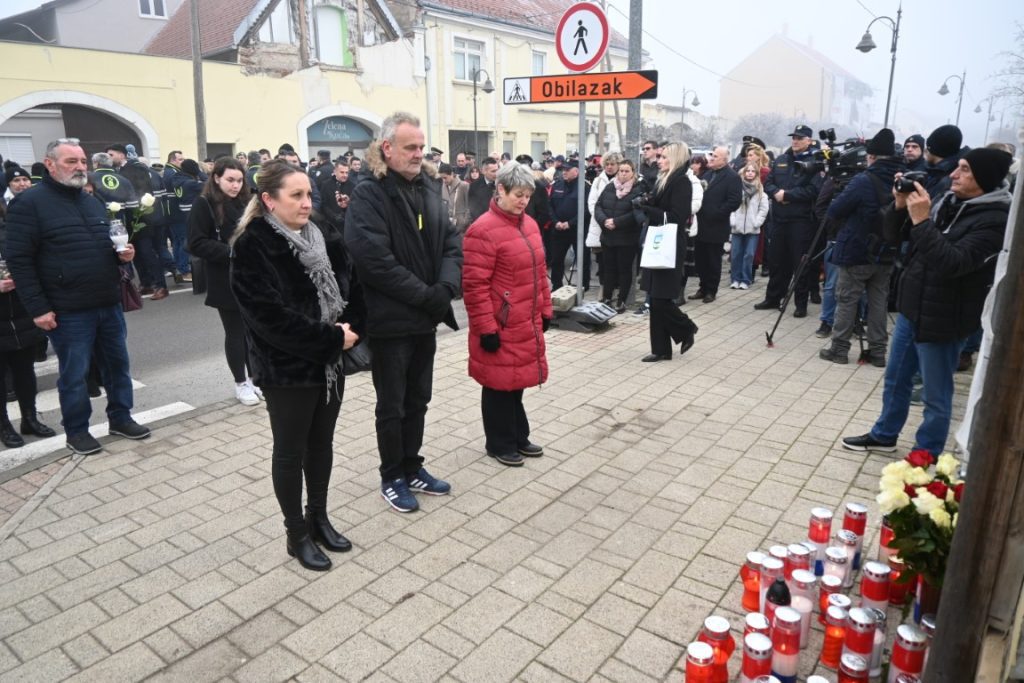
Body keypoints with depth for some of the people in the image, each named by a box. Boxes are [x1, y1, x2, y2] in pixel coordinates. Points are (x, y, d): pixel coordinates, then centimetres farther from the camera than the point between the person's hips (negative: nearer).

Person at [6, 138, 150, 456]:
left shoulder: (93, 202, 15)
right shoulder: (29, 203, -8)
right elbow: (18, 259, -12)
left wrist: (122, 253, 1)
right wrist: (38, 308, -16)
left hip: (109, 304, 7)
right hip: (69, 311, -6)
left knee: (117, 364, 14)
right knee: (74, 374, 5)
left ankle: (120, 418, 28)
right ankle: (76, 430, 20)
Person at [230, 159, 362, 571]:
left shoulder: (317, 238, 9)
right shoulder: (251, 247, -14)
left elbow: (343, 287, 12)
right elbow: (271, 316, -22)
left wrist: (346, 328, -6)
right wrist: (331, 338, -20)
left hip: (328, 363, 7)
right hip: (287, 368, -6)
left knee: (322, 444, 17)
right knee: (291, 452, 8)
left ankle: (318, 517, 34)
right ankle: (297, 534, 23)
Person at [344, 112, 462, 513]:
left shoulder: (428, 188, 9)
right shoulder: (368, 195, -13)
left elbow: (451, 244, 7)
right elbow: (376, 260, -23)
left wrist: (445, 287, -11)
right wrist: (426, 295, -19)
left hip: (426, 317, 7)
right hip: (390, 320, -6)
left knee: (418, 400, 17)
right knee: (392, 405, 8)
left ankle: (412, 468, 33)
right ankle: (392, 478, 25)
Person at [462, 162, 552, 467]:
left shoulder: (529, 224, 10)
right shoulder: (483, 230, -16)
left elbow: (539, 272, 18)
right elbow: (474, 285, -18)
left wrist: (545, 310, 17)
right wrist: (486, 328, -18)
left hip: (527, 323, 8)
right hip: (500, 327, -7)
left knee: (516, 379, 18)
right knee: (500, 383, 6)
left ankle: (518, 437, 33)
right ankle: (500, 444, 22)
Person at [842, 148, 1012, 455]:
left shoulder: (995, 221, -18)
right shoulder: (948, 201, 5)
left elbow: (952, 263, -30)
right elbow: (894, 232, 9)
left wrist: (922, 221, -31)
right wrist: (901, 205, -10)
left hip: (941, 320, -8)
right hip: (910, 308, 8)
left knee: (935, 394, 7)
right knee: (896, 379, 21)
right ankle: (884, 435, 38)